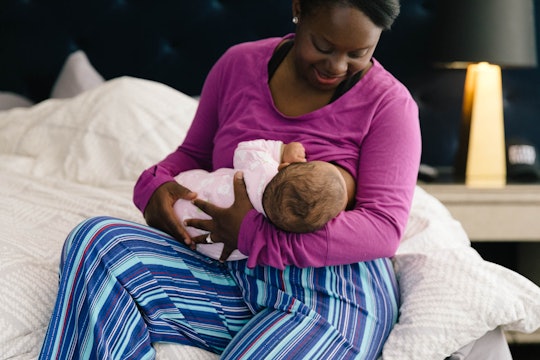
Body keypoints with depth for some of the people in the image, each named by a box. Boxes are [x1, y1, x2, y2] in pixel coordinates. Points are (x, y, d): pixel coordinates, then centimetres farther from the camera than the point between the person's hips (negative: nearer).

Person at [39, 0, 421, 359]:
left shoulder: (389, 103, -5)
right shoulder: (240, 65, 7)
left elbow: (385, 227, -13)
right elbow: (193, 153, 20)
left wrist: (256, 235, -21)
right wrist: (156, 185, -6)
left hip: (334, 294, -5)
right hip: (233, 279, 5)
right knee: (97, 242, -20)